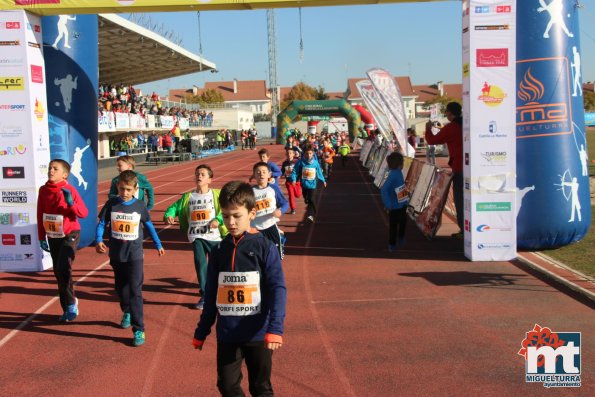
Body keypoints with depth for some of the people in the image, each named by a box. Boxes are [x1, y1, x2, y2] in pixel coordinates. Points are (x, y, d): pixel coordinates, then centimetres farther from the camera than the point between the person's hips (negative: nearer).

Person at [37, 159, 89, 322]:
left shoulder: (69, 190, -12)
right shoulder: (43, 190, 1)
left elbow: (84, 213, -15)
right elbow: (40, 215, 8)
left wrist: (71, 203, -30)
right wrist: (42, 238, 9)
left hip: (69, 235, -5)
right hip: (53, 237, 5)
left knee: (64, 268, -18)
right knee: (58, 272, 10)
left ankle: (71, 305, -1)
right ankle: (67, 308, 22)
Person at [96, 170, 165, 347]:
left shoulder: (140, 206, -4)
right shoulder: (111, 204, -3)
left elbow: (149, 225, 9)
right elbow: (101, 224, -3)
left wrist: (158, 245, 17)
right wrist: (98, 241, -21)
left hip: (135, 255, -2)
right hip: (116, 254, 3)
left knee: (135, 291, -9)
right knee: (121, 288, 19)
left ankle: (139, 329, -7)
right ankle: (127, 313, 46)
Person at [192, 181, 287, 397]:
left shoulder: (265, 247, -8)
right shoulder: (219, 251, 4)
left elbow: (278, 289, -12)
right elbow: (211, 294, 11)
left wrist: (275, 328, -23)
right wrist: (201, 332, 13)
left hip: (257, 333, -3)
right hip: (226, 335, 3)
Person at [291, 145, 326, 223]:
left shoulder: (315, 162, -5)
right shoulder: (301, 162, -9)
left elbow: (319, 172, 9)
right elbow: (295, 171, -6)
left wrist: (323, 180, 20)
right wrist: (294, 179, -21)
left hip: (313, 185, -1)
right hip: (304, 184, 1)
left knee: (312, 200, -13)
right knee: (306, 199, 21)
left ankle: (311, 215, -18)